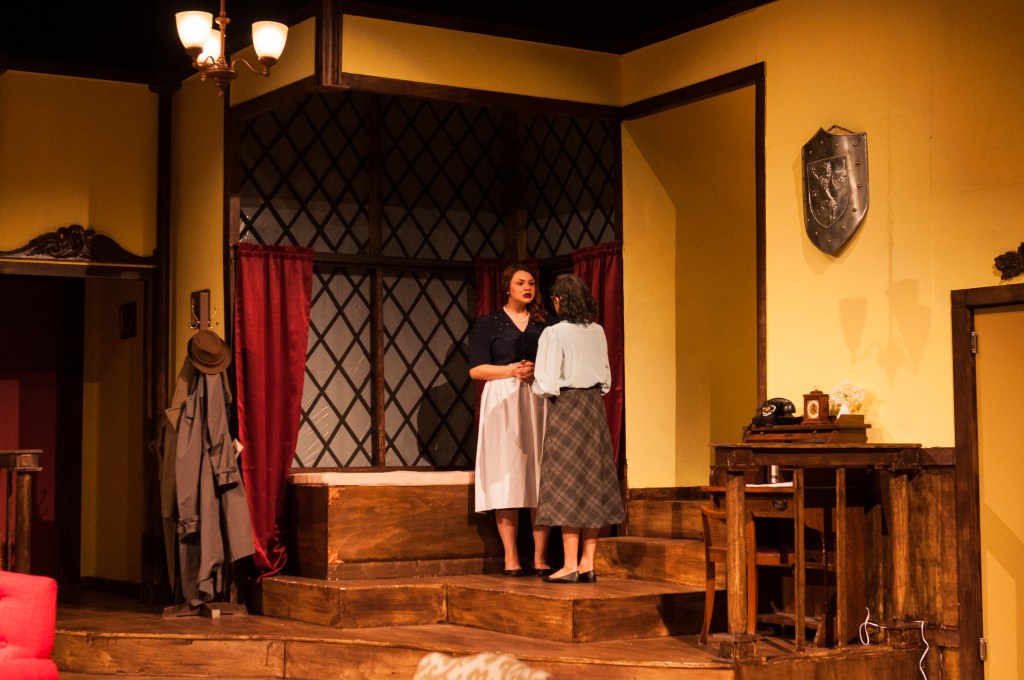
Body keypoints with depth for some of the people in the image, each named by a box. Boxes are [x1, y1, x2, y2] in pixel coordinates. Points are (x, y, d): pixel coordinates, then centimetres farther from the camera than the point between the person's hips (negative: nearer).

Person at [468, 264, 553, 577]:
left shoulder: (545, 325, 16)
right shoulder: (487, 324, 9)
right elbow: (477, 369, 1)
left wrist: (537, 371, -9)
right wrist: (510, 370, -12)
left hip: (539, 400, 2)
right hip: (503, 401, -2)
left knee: (540, 478, -3)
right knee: (507, 477, -7)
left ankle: (540, 558, -2)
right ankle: (511, 559, -5)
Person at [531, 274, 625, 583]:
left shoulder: (554, 333, -12)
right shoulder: (598, 332, 6)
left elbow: (547, 385, -15)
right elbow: (606, 379, 12)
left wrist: (535, 383, 5)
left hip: (566, 407, -6)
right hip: (595, 407, 6)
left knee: (567, 487, -2)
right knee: (593, 485, 7)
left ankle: (570, 565, -2)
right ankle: (588, 563, 9)